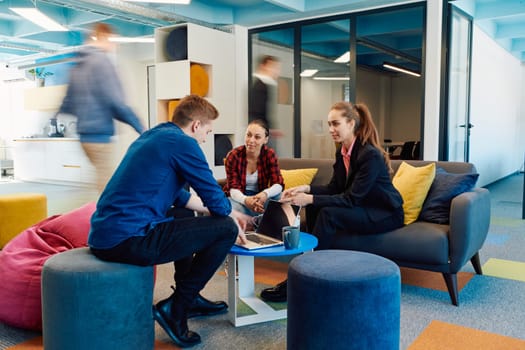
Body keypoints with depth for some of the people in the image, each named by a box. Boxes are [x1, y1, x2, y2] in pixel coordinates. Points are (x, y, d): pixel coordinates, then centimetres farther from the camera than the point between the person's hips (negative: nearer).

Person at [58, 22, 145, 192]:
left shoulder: (78, 65, 16)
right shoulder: (101, 61, -10)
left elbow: (68, 103, 20)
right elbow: (115, 101, -17)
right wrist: (140, 127, -12)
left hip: (84, 133, 9)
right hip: (100, 133, -9)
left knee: (104, 177, 17)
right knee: (107, 182, -4)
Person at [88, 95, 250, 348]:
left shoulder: (150, 136, 21)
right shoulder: (182, 142, -8)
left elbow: (179, 197, 28)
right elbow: (214, 195, -4)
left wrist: (226, 212, 29)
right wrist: (233, 222, 18)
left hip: (103, 236, 10)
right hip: (129, 239, -10)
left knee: (185, 215, 31)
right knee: (225, 229, -4)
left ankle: (190, 298, 34)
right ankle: (175, 309, 5)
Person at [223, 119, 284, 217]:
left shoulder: (270, 155, -7)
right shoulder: (233, 156, -12)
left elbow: (278, 184, -15)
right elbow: (233, 188, -18)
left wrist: (265, 194, -40)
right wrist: (245, 200, -43)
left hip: (259, 197, 2)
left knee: (279, 196, -29)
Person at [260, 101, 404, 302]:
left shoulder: (370, 155, -23)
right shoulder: (342, 151, 2)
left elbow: (351, 199, -27)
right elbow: (334, 189, 6)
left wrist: (310, 199, -32)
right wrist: (306, 189, -12)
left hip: (386, 214, -8)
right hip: (364, 209, 8)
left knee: (328, 214, -28)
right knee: (314, 207, -12)